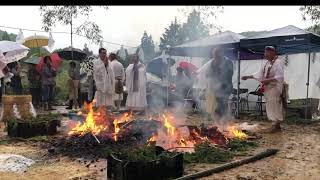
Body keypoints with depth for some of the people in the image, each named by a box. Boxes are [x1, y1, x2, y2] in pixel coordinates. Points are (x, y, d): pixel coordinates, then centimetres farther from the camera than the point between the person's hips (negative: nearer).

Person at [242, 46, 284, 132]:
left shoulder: (277, 63, -11)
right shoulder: (265, 63, 13)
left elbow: (279, 77, -18)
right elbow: (259, 74, 17)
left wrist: (267, 80, -25)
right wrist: (248, 77, 11)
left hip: (275, 88, -8)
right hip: (267, 88, 8)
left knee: (275, 106, -6)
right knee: (270, 106, 10)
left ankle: (276, 125, 5)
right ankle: (276, 124, 19)